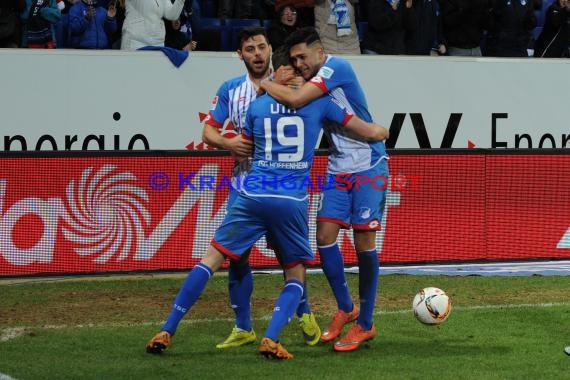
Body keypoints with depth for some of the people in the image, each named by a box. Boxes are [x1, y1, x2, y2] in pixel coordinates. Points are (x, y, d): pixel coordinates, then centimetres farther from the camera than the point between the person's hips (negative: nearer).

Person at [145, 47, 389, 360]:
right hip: (293, 202, -1)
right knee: (296, 276, 13)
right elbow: (369, 132, 13)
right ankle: (271, 339, -10)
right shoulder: (319, 102, 6)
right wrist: (381, 131, 35)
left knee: (212, 259, 6)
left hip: (253, 195, 1)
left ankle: (166, 332, -1)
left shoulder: (257, 105, 10)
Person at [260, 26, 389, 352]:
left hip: (368, 166, -8)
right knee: (325, 234, -1)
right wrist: (278, 85, -8)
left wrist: (264, 84, -12)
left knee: (364, 240, -6)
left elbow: (296, 100, -25)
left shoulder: (336, 67, -17)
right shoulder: (312, 81, 9)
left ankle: (365, 324, 3)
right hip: (339, 170, 8)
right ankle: (346, 309, 16)